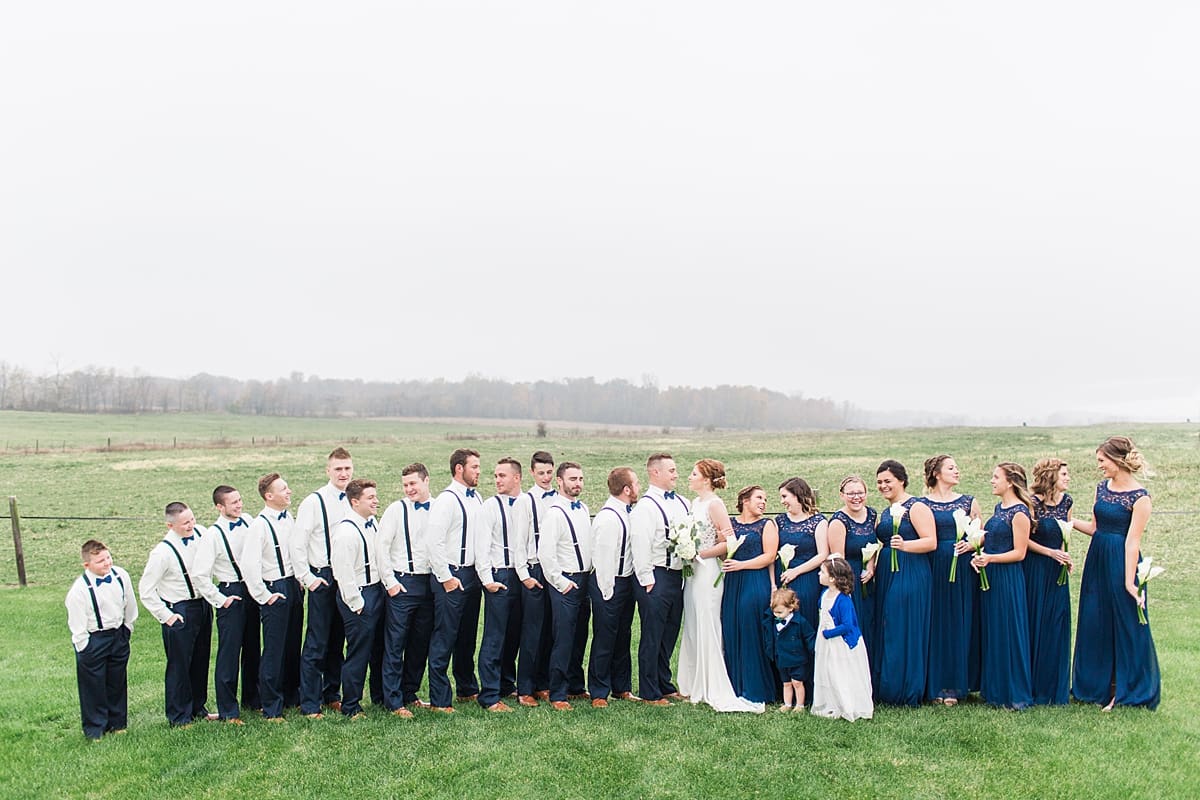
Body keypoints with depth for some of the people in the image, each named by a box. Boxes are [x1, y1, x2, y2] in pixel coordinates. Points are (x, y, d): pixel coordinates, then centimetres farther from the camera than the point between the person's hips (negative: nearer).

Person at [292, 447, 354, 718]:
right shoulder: (313, 502, -8)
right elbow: (297, 545, -9)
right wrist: (308, 578, -11)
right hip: (323, 578, -5)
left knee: (337, 642, 14)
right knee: (316, 644, -3)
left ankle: (332, 694, 27)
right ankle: (310, 704, 6)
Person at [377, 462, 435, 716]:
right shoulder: (397, 510, -3)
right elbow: (382, 547, -4)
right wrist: (390, 582, -7)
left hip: (429, 583, 4)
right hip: (402, 583, -4)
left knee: (421, 643, 11)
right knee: (395, 643, -2)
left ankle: (409, 694, 25)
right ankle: (394, 701, 7)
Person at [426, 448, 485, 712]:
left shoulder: (477, 499, 11)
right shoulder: (447, 500, -14)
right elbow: (433, 540, -19)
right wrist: (446, 577, -16)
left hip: (472, 575, 8)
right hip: (451, 576, -8)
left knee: (468, 636, 18)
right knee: (444, 639, -3)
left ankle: (467, 689, 32)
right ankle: (439, 700, 4)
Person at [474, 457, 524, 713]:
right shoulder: (491, 506, -4)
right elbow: (482, 546, -6)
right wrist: (488, 579, -12)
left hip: (521, 576, 5)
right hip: (499, 576, -5)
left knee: (513, 636, 13)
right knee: (494, 639, -4)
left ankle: (505, 687, 27)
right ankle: (490, 697, 2)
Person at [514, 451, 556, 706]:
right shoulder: (525, 500, -3)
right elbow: (519, 541, -4)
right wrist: (525, 575, -7)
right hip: (535, 571, -4)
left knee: (551, 631, 9)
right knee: (532, 632, -2)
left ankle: (543, 684, 20)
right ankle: (525, 689, 8)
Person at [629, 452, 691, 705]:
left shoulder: (682, 503, 13)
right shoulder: (645, 507, -12)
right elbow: (640, 545, -16)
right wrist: (647, 580, -16)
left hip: (677, 576, 8)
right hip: (656, 578, -8)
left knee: (670, 635, 17)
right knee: (652, 637, 0)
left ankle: (664, 686, 30)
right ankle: (649, 694, 10)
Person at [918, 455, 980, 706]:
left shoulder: (968, 502, 11)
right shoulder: (922, 503, 3)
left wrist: (970, 544, -6)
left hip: (962, 569, 2)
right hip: (932, 569, -2)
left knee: (959, 624, 2)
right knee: (935, 624, -1)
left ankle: (955, 685, 10)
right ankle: (934, 686, 8)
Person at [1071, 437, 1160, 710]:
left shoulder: (1140, 497, -13)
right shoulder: (1102, 488, 8)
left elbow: (1132, 541, -17)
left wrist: (1130, 581, -18)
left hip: (1121, 562, -7)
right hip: (1097, 561, 7)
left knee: (1126, 625, 3)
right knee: (1094, 624, 13)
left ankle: (1127, 692, 18)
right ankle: (1099, 686, 27)